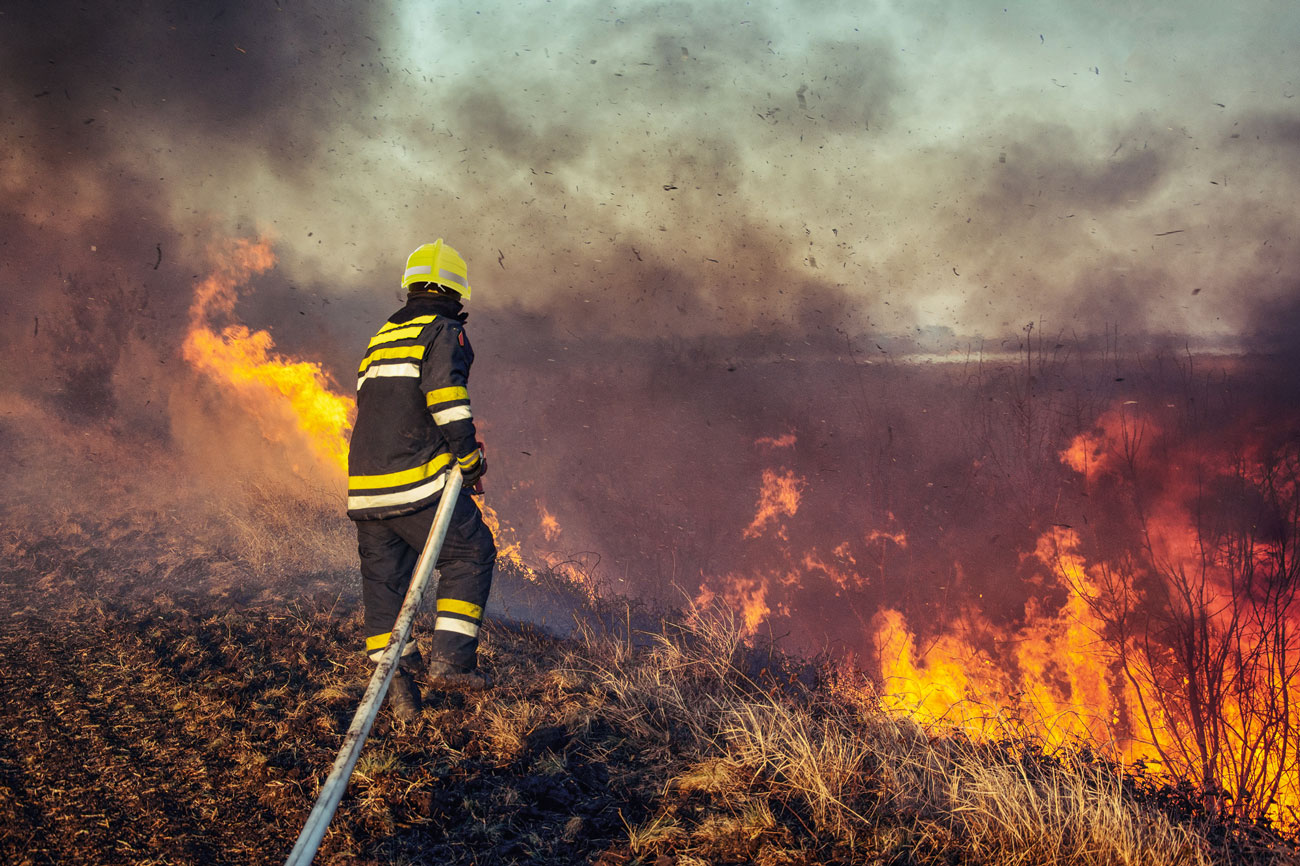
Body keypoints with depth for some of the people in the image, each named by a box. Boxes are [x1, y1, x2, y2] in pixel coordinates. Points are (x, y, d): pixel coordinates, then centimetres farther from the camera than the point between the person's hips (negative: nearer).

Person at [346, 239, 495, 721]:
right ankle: (449, 660, -1)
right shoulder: (444, 332, -2)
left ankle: (394, 676, 7)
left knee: (383, 578, 11)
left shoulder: (381, 338, 22)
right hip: (419, 481, -7)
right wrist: (469, 456, -7)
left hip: (366, 485, 7)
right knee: (471, 554, 7)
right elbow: (445, 395, -17)